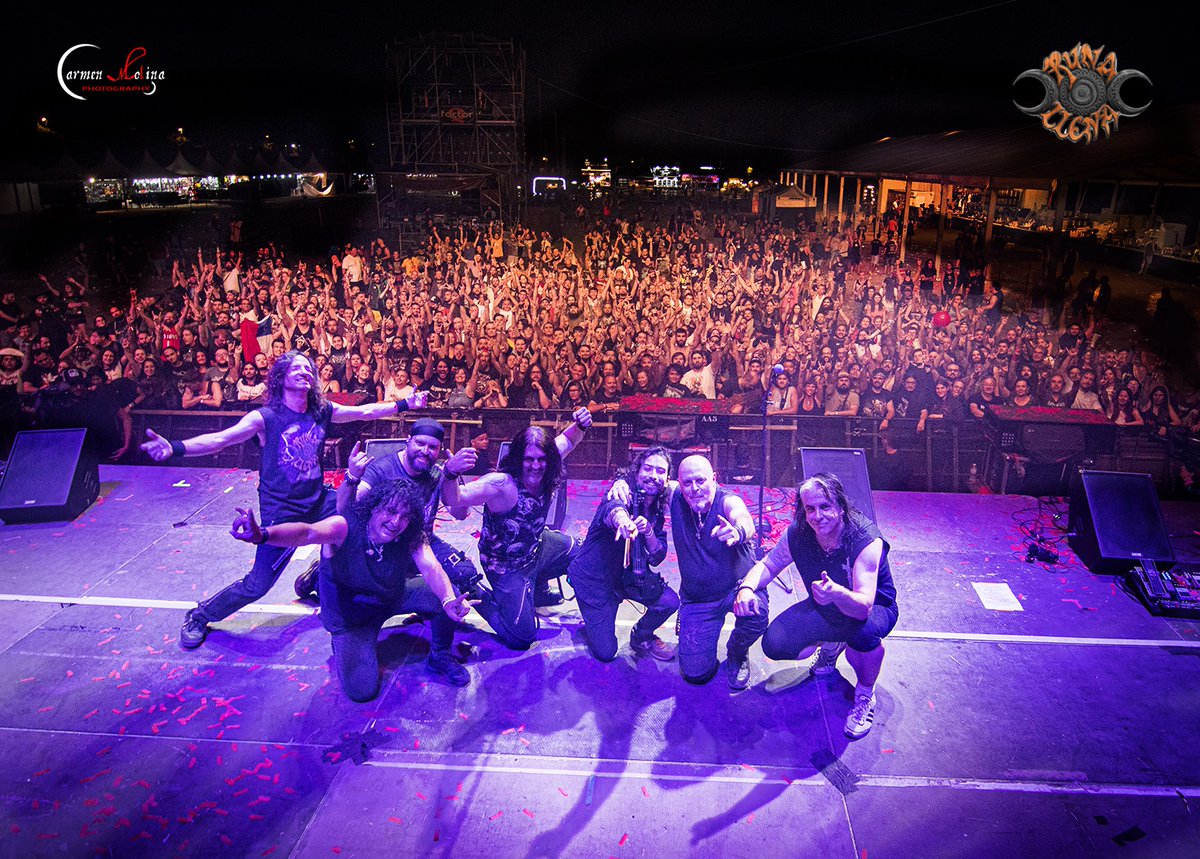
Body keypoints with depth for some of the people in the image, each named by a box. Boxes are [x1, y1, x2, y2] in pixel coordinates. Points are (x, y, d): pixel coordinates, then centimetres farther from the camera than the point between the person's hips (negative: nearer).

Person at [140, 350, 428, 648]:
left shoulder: (322, 411, -1)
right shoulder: (266, 418, -16)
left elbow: (364, 412, 10)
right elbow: (219, 439, -27)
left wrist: (406, 404, 12)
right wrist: (175, 448, -43)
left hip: (318, 501, 6)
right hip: (281, 512, -6)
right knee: (258, 584, -5)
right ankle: (199, 617, 21)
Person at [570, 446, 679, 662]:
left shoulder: (657, 511, -3)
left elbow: (657, 559, -5)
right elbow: (612, 507, -48)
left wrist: (648, 531, -26)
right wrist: (621, 519, -73)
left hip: (629, 575, 5)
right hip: (594, 579, -5)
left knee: (670, 601, -18)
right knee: (606, 652, -5)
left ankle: (642, 637, 12)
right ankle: (591, 623, 27)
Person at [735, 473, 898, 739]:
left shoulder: (866, 539, -33)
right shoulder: (798, 533, -19)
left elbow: (864, 607, -42)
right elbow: (768, 565, -5)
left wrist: (837, 594, -65)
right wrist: (747, 587, -28)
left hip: (876, 609, -4)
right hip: (824, 610, 4)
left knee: (864, 630, -40)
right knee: (774, 644, -16)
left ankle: (865, 694, -6)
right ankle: (832, 645, 17)